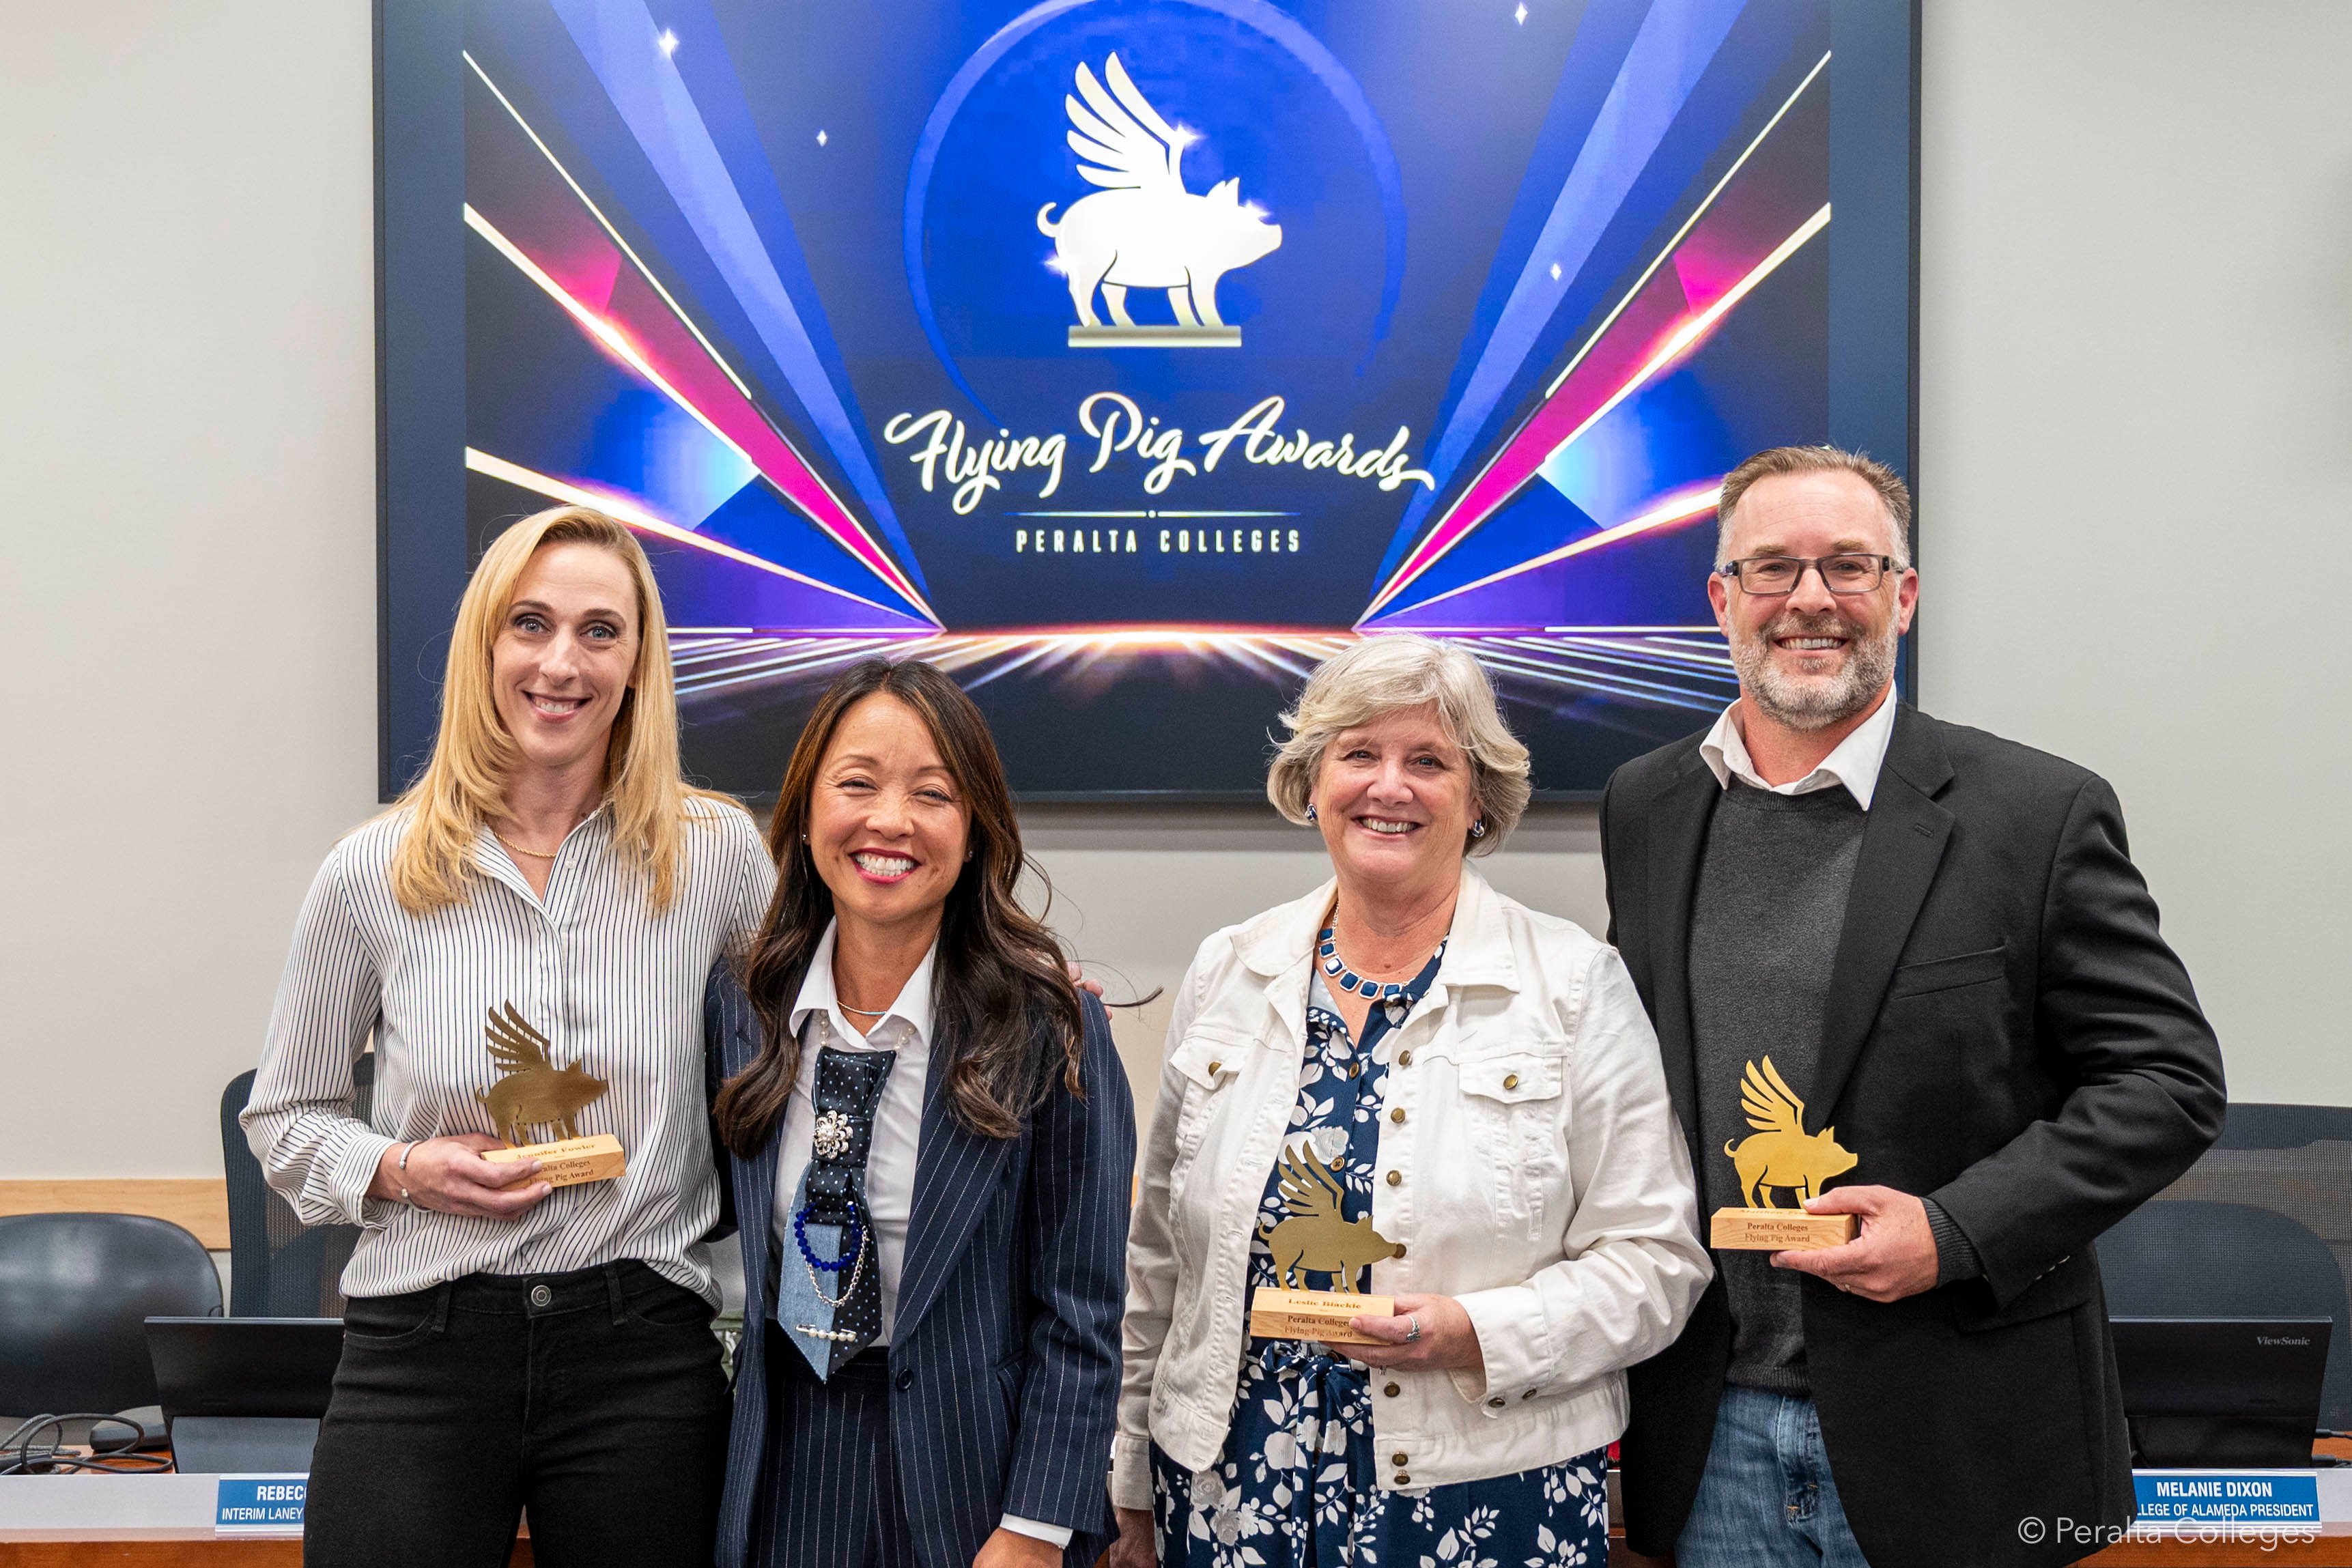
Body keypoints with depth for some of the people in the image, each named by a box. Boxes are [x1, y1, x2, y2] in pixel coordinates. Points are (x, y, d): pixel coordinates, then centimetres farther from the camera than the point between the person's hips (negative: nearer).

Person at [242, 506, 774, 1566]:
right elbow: (285, 1117, 10)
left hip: (642, 1350, 0)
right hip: (422, 1351, 0)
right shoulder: (373, 875, 1)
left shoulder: (718, 853, 1)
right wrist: (403, 1171, -9)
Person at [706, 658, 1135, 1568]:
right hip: (782, 1470, 3)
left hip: (970, 1472, -3)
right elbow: (735, 1239, 11)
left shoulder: (1048, 1031, -12)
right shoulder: (739, 1007, -1)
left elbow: (1079, 1320, -10)